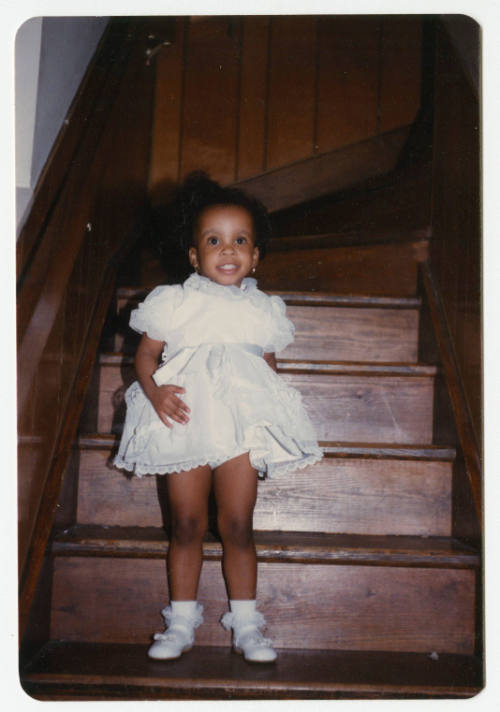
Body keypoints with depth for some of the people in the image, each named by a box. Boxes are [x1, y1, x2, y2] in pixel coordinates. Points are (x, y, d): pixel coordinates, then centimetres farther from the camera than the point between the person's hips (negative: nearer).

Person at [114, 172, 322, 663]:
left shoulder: (262, 309, 10)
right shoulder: (174, 303, 4)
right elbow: (147, 352, 4)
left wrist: (272, 411, 1)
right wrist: (155, 392, -14)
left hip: (243, 424, 1)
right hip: (184, 419, 0)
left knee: (237, 526, 4)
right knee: (187, 525, 6)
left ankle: (245, 625, 18)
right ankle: (181, 623, 21)